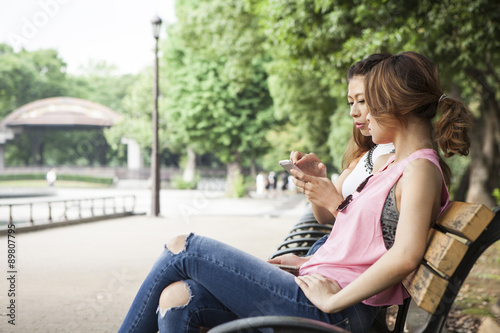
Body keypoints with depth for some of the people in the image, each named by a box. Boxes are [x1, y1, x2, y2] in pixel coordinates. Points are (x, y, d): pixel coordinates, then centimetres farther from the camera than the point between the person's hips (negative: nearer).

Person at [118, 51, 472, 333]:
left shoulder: (420, 170, -12)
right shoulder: (396, 163, 18)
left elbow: (406, 256, -27)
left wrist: (333, 299, -20)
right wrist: (335, 202, 12)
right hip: (317, 289, 9)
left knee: (183, 249, -5)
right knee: (177, 301, -6)